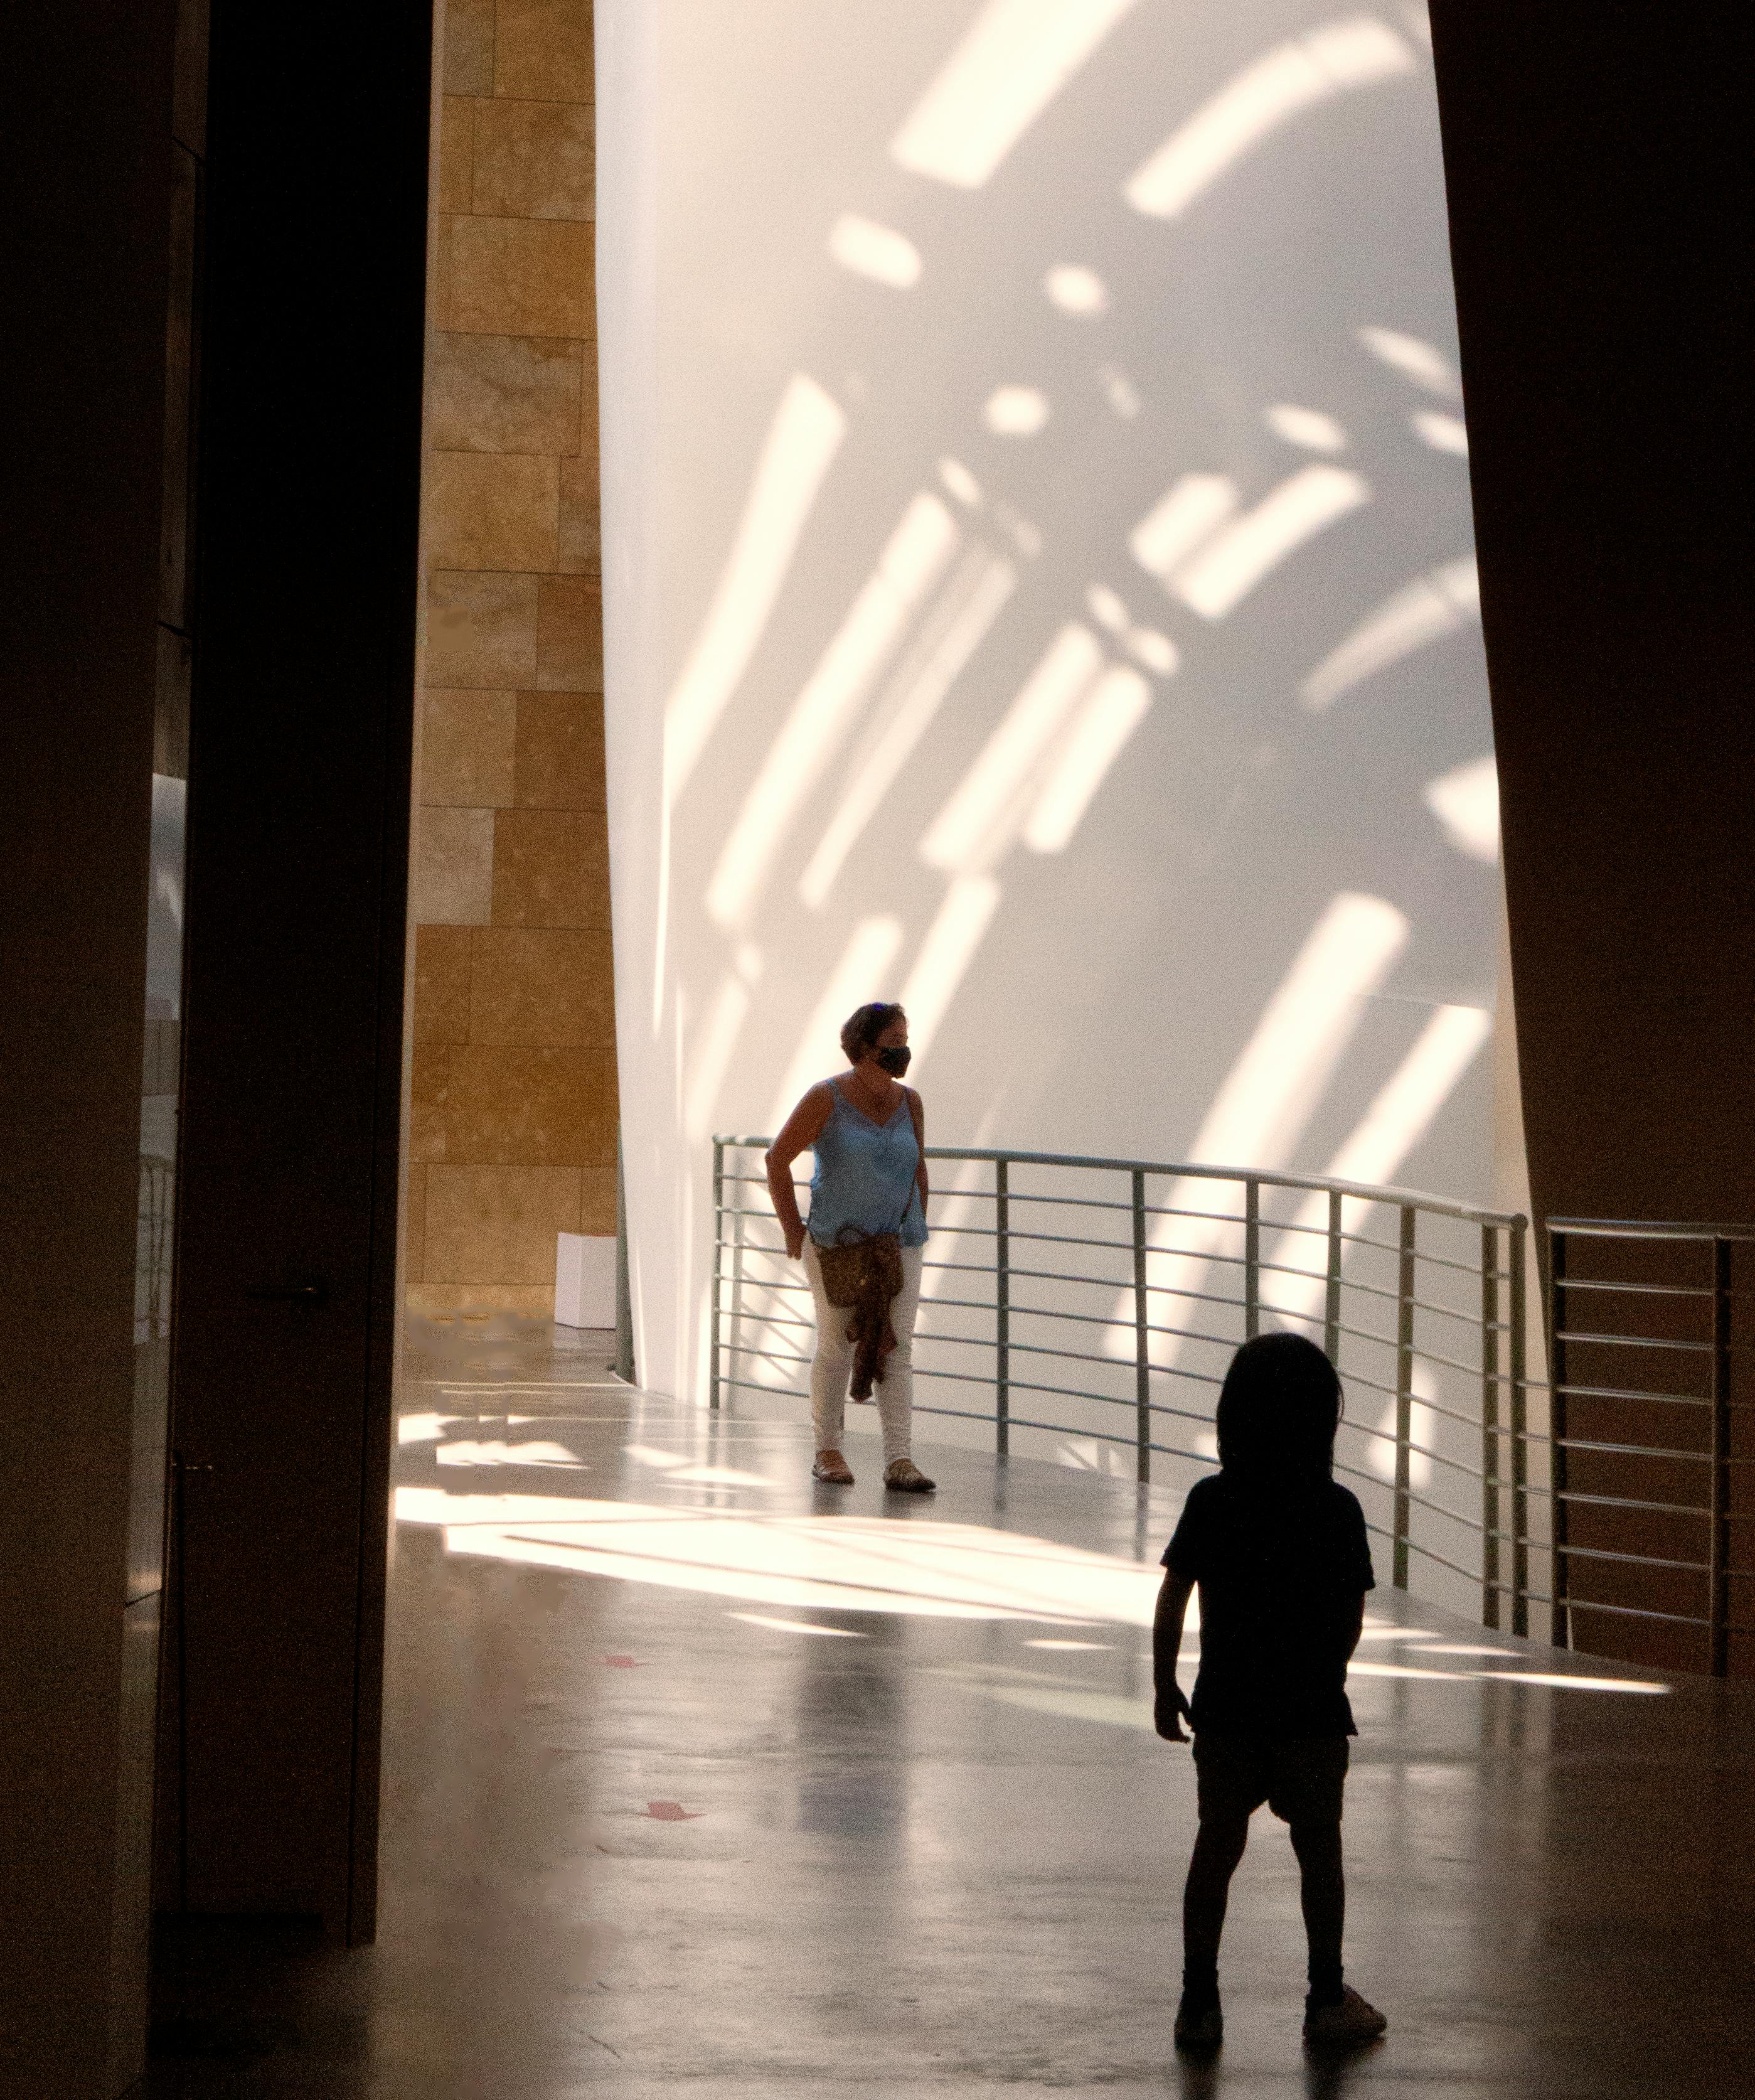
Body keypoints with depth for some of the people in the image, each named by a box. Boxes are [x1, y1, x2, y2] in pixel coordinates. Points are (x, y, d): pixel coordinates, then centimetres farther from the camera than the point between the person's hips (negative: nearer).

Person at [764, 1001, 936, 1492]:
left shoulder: (909, 1102, 4)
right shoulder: (826, 1098, -9)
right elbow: (778, 1159, -4)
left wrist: (917, 1229, 14)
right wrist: (793, 1230, -4)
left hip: (897, 1247, 3)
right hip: (837, 1247, -3)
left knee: (896, 1347, -5)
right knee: (836, 1345, 3)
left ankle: (899, 1461, -8)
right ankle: (828, 1451, 18)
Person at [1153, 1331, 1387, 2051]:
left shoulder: (1210, 1502, -6)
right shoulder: (1336, 1510, -9)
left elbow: (1171, 1600, -6)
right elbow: (1351, 1619, -3)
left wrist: (1164, 1685, 4)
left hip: (1225, 1709, 1)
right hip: (1310, 1709, -1)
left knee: (1216, 1847, 10)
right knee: (1319, 1850, 12)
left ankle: (1199, 2002, 12)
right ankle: (1327, 1999, 18)